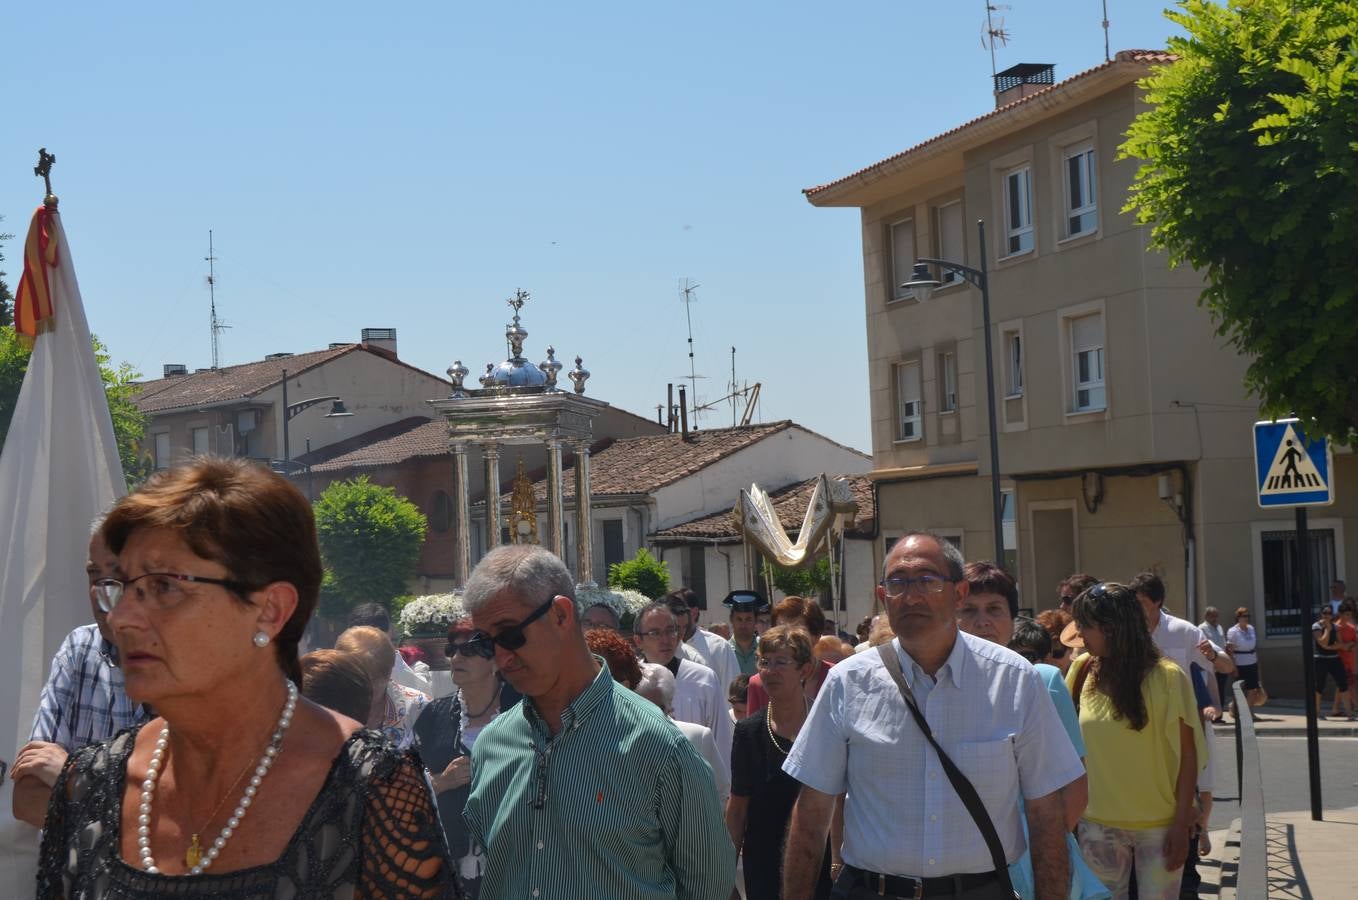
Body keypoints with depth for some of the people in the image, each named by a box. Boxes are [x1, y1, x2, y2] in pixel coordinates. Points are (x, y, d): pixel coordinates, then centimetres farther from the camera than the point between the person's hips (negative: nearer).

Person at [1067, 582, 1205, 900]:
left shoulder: (1166, 677, -9)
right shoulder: (1084, 671, 1)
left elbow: (1187, 756, -7)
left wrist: (1181, 826, -8)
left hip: (1158, 826, -3)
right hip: (1098, 824, 3)